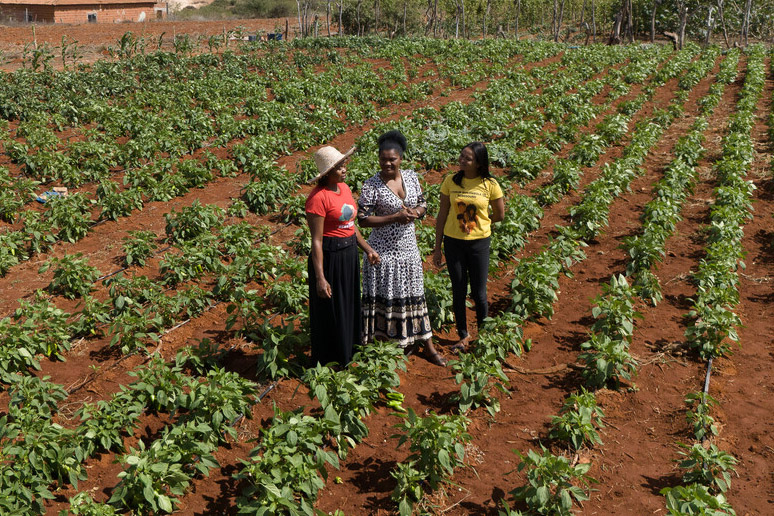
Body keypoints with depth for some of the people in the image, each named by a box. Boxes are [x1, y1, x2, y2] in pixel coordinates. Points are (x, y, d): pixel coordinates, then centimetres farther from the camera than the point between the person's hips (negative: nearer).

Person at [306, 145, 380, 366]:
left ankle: (346, 358, 37)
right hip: (329, 257, -9)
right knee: (329, 314, 5)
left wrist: (367, 249, 14)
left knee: (349, 308, 20)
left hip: (349, 254, 9)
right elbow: (316, 241, -21)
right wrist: (320, 278, -23)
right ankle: (325, 365, 23)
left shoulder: (344, 188, 6)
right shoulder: (318, 197, -20)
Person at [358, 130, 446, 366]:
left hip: (408, 247, 4)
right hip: (384, 249, -4)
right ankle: (385, 342, 22)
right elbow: (362, 219, -15)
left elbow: (423, 205, 11)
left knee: (414, 294, 12)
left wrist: (414, 212, -12)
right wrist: (394, 217, -21)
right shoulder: (372, 186, -14)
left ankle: (428, 345, 20)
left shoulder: (411, 177, 0)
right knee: (385, 296, 5)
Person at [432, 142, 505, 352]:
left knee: (478, 294, 5)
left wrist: (477, 223, 8)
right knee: (459, 292, 10)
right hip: (453, 242, 2)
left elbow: (499, 214, 4)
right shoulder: (451, 181, -4)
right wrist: (437, 247, 2)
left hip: (479, 242, -1)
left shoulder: (490, 184, -9)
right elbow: (442, 214, 1)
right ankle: (463, 336, 27)